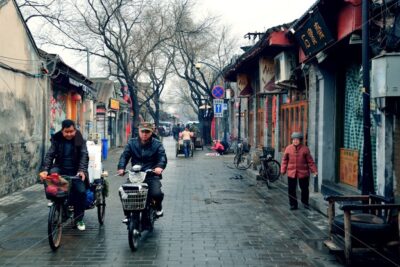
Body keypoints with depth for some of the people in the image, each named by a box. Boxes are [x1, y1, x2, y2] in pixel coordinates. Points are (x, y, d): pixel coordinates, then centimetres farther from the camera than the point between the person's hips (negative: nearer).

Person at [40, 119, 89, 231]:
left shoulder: (80, 140, -2)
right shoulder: (57, 139, 0)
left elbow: (84, 156, -11)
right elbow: (49, 155, -7)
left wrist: (82, 170, -29)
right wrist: (45, 170, -23)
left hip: (75, 171, 0)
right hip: (60, 168, 1)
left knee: (81, 191, -18)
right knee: (52, 174, -32)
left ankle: (78, 219, 4)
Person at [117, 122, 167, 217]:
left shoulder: (157, 144, 5)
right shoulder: (132, 143, 11)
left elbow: (162, 156, -8)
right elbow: (124, 155, 1)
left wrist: (159, 166, -31)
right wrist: (121, 167, -18)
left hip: (151, 175, -2)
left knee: (156, 193, -27)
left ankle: (158, 206, 11)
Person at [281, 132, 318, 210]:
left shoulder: (305, 149, -3)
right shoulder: (288, 148, 0)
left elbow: (310, 161, -1)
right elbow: (285, 160, 5)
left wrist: (314, 170, -5)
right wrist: (283, 170, 0)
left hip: (303, 173, -1)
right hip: (291, 173, 1)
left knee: (304, 189, 11)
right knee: (291, 189, 3)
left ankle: (305, 203, 29)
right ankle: (293, 204, 16)